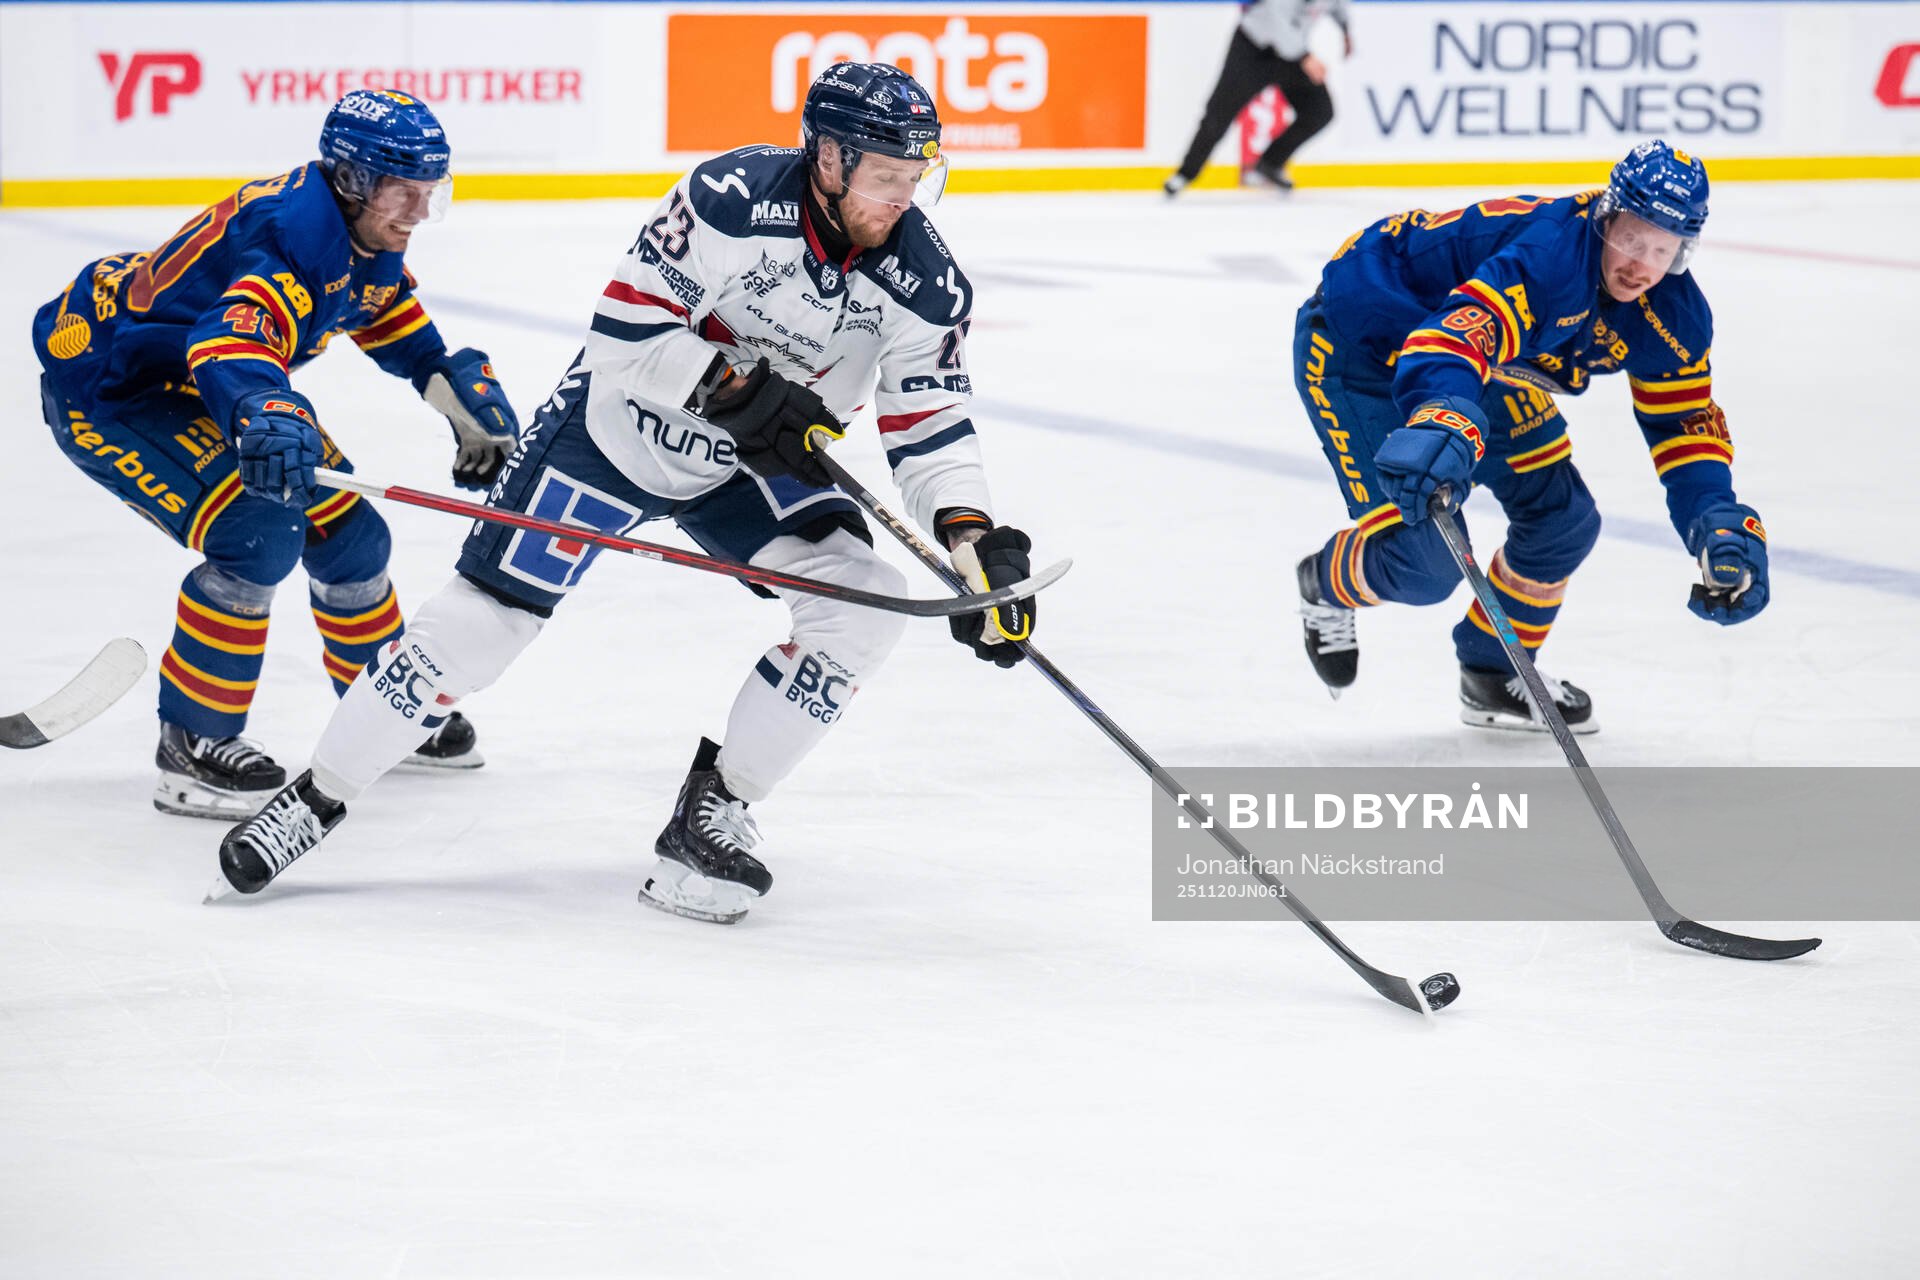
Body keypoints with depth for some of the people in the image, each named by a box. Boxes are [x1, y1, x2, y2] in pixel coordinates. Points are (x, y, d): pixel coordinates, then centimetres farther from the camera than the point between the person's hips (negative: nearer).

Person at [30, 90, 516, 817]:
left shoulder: (367, 236, -2)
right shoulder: (296, 232, -33)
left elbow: (395, 321, 20)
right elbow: (234, 342, -51)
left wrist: (463, 385, 11)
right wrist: (262, 415, -69)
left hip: (190, 374, 10)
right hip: (100, 388, -10)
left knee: (344, 529, 11)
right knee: (258, 531, -26)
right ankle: (192, 744, -15)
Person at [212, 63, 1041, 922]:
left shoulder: (922, 280, -17)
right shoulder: (732, 200, -29)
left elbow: (931, 428, -11)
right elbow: (625, 332, -26)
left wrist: (975, 538, -25)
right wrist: (737, 390, -34)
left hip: (751, 466, 4)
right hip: (616, 429, -4)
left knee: (863, 601, -17)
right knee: (484, 616, -8)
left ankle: (714, 810, -5)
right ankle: (316, 800, 7)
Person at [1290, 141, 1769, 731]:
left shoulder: (1673, 316, -10)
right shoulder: (1554, 251, -38)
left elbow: (1686, 426, -1)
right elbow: (1463, 334, -54)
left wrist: (1724, 529, -18)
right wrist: (1440, 422, -74)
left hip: (1465, 356, 9)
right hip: (1357, 344, -9)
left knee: (1563, 517, 6)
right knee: (1426, 562, -15)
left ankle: (1493, 678, 30)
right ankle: (1327, 584, 21)